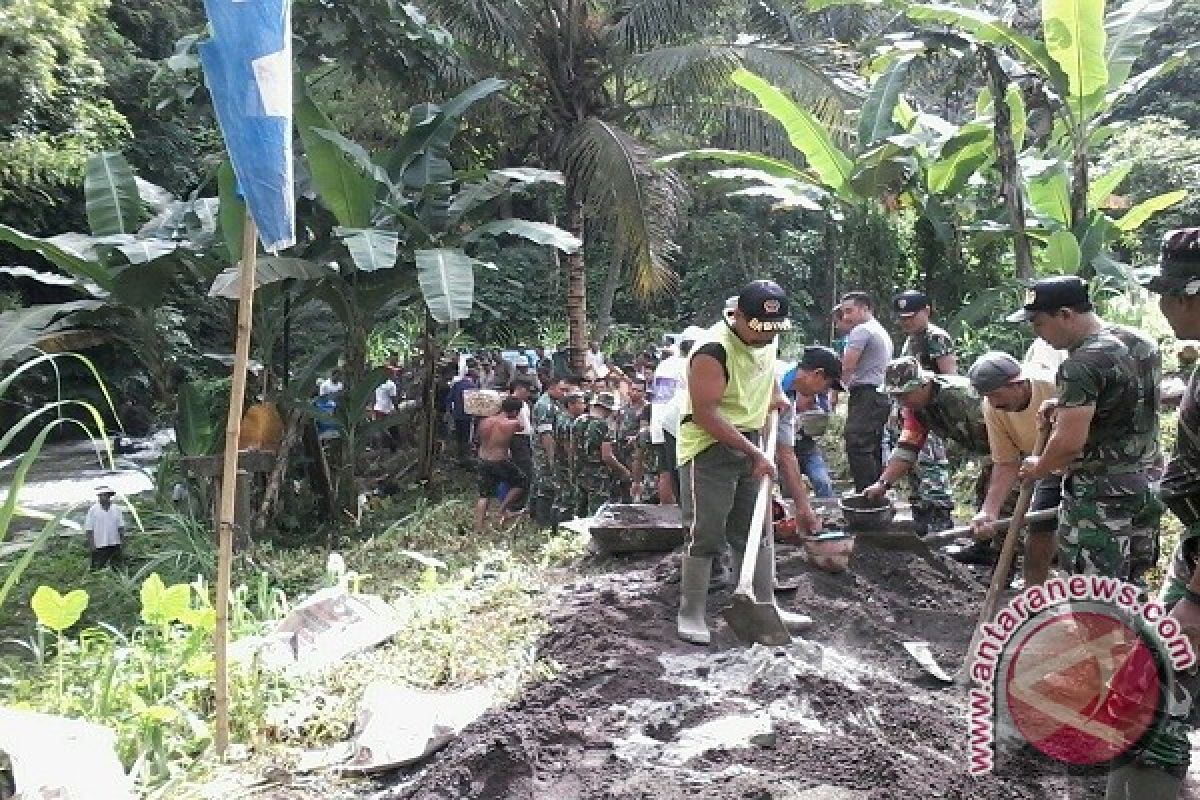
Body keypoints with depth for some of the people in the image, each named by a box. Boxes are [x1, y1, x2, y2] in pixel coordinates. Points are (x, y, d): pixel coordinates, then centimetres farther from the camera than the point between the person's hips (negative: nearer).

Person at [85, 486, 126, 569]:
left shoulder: (116, 509, 8)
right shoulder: (93, 510, -3)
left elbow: (121, 526, 12)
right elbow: (89, 529, -4)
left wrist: (122, 538, 3)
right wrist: (91, 544, -9)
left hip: (115, 545, 4)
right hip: (99, 546, -4)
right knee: (99, 569, -2)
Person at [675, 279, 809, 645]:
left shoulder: (767, 337, 1)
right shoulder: (713, 351, -25)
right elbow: (705, 413, -26)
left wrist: (776, 392, 11)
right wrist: (754, 452, -25)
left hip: (750, 443, 8)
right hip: (709, 447, -8)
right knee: (705, 534, -4)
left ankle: (764, 606, 24)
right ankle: (691, 614, 9)